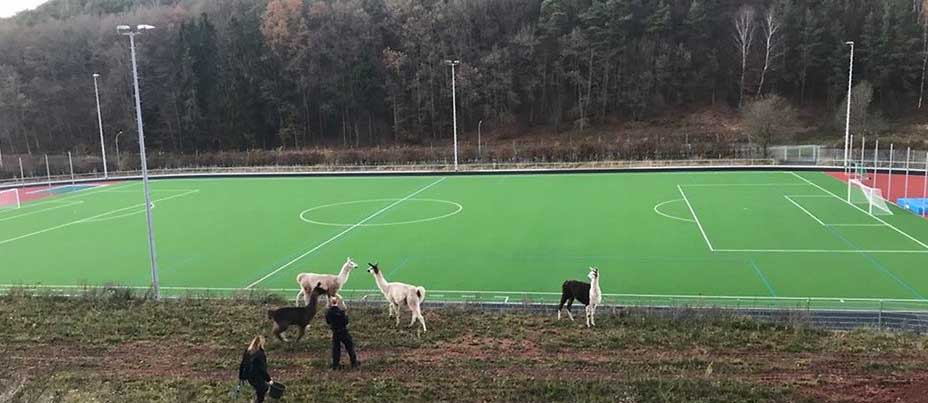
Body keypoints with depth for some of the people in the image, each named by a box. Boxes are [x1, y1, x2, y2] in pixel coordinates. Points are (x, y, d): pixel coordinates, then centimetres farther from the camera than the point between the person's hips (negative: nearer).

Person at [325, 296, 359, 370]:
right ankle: (354, 363, 16)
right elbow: (346, 321, -16)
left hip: (335, 332, 3)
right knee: (349, 346, 11)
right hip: (343, 332, -3)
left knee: (335, 348, 14)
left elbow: (327, 322, 4)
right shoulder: (340, 311, -23)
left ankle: (335, 364, 16)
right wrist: (346, 316, 1)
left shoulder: (328, 312, -10)